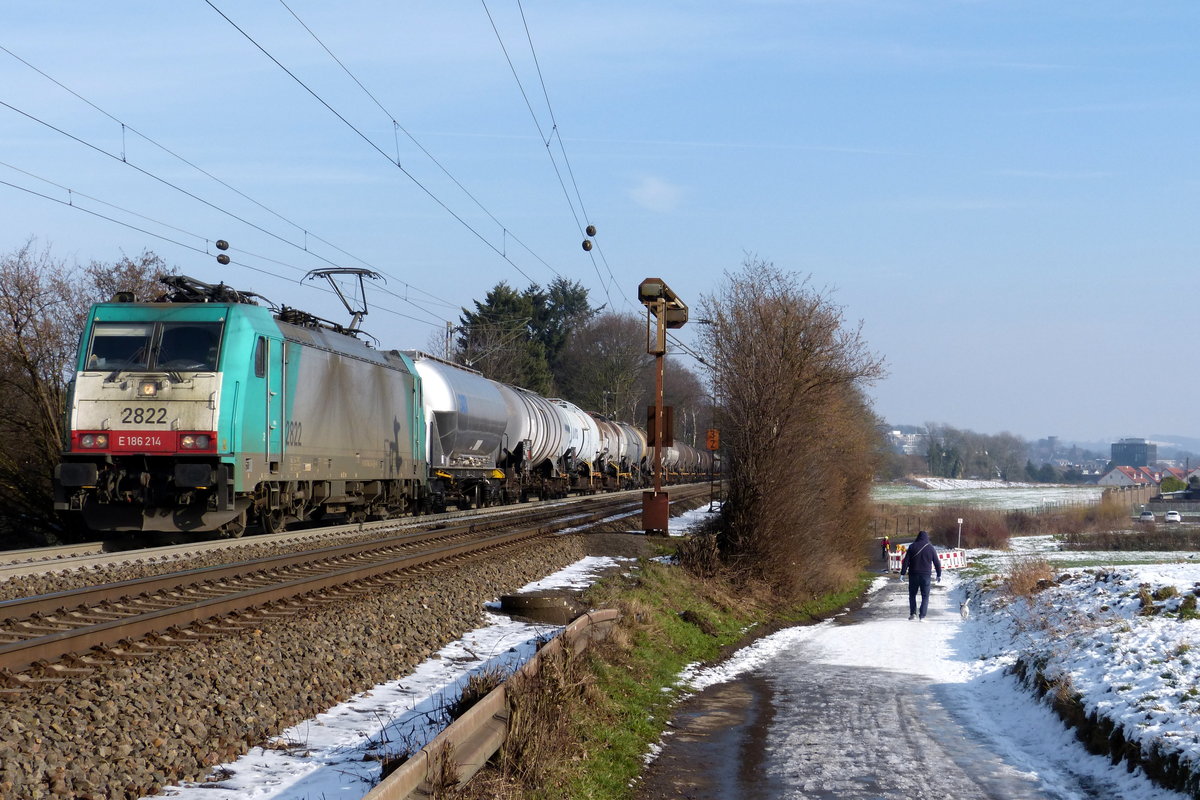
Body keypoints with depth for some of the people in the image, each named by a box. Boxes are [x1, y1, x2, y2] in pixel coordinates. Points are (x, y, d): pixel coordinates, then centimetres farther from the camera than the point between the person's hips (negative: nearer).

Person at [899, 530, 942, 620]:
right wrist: (939, 574, 15)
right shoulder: (931, 548, 1)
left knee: (912, 594, 15)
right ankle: (922, 616, -4)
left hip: (913, 575, 0)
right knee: (925, 596, 5)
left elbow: (906, 561, -3)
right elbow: (937, 562, 5)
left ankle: (913, 613, 6)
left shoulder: (912, 547, 0)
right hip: (926, 575, 0)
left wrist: (902, 573, -1)